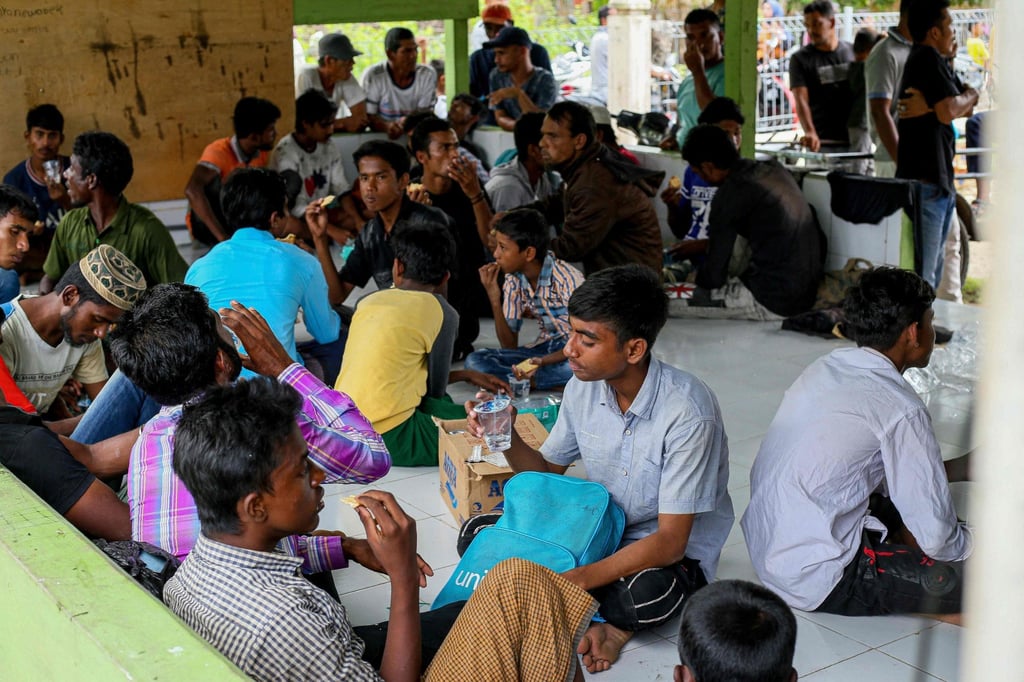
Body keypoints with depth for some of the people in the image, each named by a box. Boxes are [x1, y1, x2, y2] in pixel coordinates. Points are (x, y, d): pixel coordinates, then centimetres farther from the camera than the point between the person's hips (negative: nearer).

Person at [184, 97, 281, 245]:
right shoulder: (218, 152, -26)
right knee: (214, 181, -33)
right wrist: (222, 236, -47)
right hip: (206, 225, -5)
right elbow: (192, 190, -41)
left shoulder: (263, 152, -6)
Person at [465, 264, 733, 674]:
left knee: (648, 595, -40)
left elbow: (669, 541, -26)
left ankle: (616, 622, -5)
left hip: (673, 551, -6)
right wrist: (508, 439, -15)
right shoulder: (583, 388, -9)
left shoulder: (687, 413, -27)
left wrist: (575, 581, -35)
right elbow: (547, 471, 8)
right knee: (479, 533, -10)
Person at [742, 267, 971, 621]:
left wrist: (959, 467, 25)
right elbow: (938, 539, -14)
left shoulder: (826, 367, 7)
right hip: (821, 582, -9)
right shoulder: (900, 408, -18)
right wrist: (978, 542, 7)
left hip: (767, 553, 9)